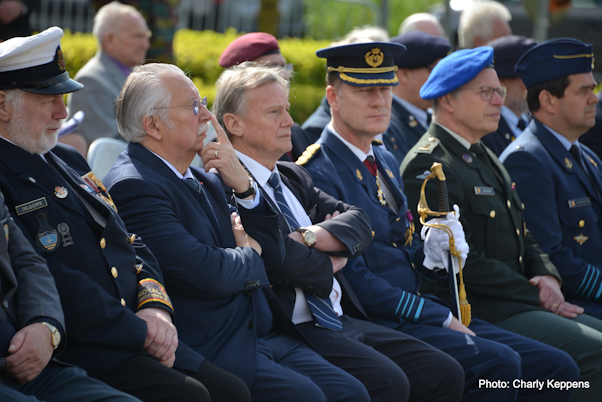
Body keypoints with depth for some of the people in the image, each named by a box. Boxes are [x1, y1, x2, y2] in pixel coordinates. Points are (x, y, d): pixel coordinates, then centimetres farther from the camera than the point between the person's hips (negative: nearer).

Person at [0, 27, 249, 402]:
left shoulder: (69, 160, 20)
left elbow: (133, 244, 20)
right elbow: (52, 281, -19)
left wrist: (154, 305, 0)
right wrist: (138, 330, -13)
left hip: (143, 337, 9)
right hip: (70, 351, -9)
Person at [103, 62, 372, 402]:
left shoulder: (203, 180, 16)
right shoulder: (134, 186, -13)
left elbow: (274, 254, 16)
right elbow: (209, 274, -22)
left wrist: (243, 185, 2)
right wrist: (250, 253, 2)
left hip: (262, 333, 9)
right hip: (208, 347, -9)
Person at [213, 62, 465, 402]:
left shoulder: (293, 177, 21)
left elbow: (359, 221, 10)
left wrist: (313, 236, -11)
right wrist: (328, 262, -2)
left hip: (344, 319, 9)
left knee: (445, 374, -6)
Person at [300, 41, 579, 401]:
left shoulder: (386, 163, 18)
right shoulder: (319, 175, -10)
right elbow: (355, 281, -15)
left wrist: (432, 256, -1)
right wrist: (442, 318, -13)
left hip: (418, 314, 8)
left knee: (557, 367, -5)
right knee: (498, 363, -29)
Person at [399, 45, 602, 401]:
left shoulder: (486, 158, 21)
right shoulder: (427, 165, -11)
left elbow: (524, 237, 23)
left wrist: (548, 276, 1)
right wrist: (535, 296, -14)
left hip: (519, 304, 10)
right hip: (476, 312, -10)